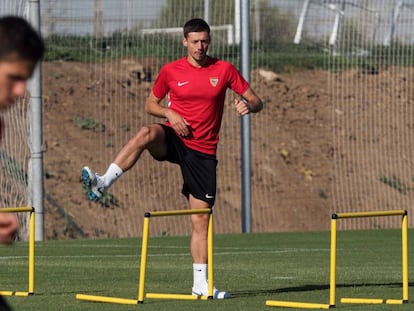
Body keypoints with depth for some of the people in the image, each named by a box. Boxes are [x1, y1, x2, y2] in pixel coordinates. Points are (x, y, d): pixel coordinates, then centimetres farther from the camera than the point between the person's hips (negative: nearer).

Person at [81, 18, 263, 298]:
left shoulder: (224, 70, 2)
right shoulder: (171, 71, 2)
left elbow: (256, 101, 6)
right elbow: (151, 104, 12)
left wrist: (249, 106, -19)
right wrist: (169, 113, -10)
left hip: (203, 151, 1)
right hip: (174, 140, -1)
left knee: (201, 218, 1)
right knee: (146, 134, -37)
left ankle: (201, 284, 10)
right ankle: (103, 183, -44)